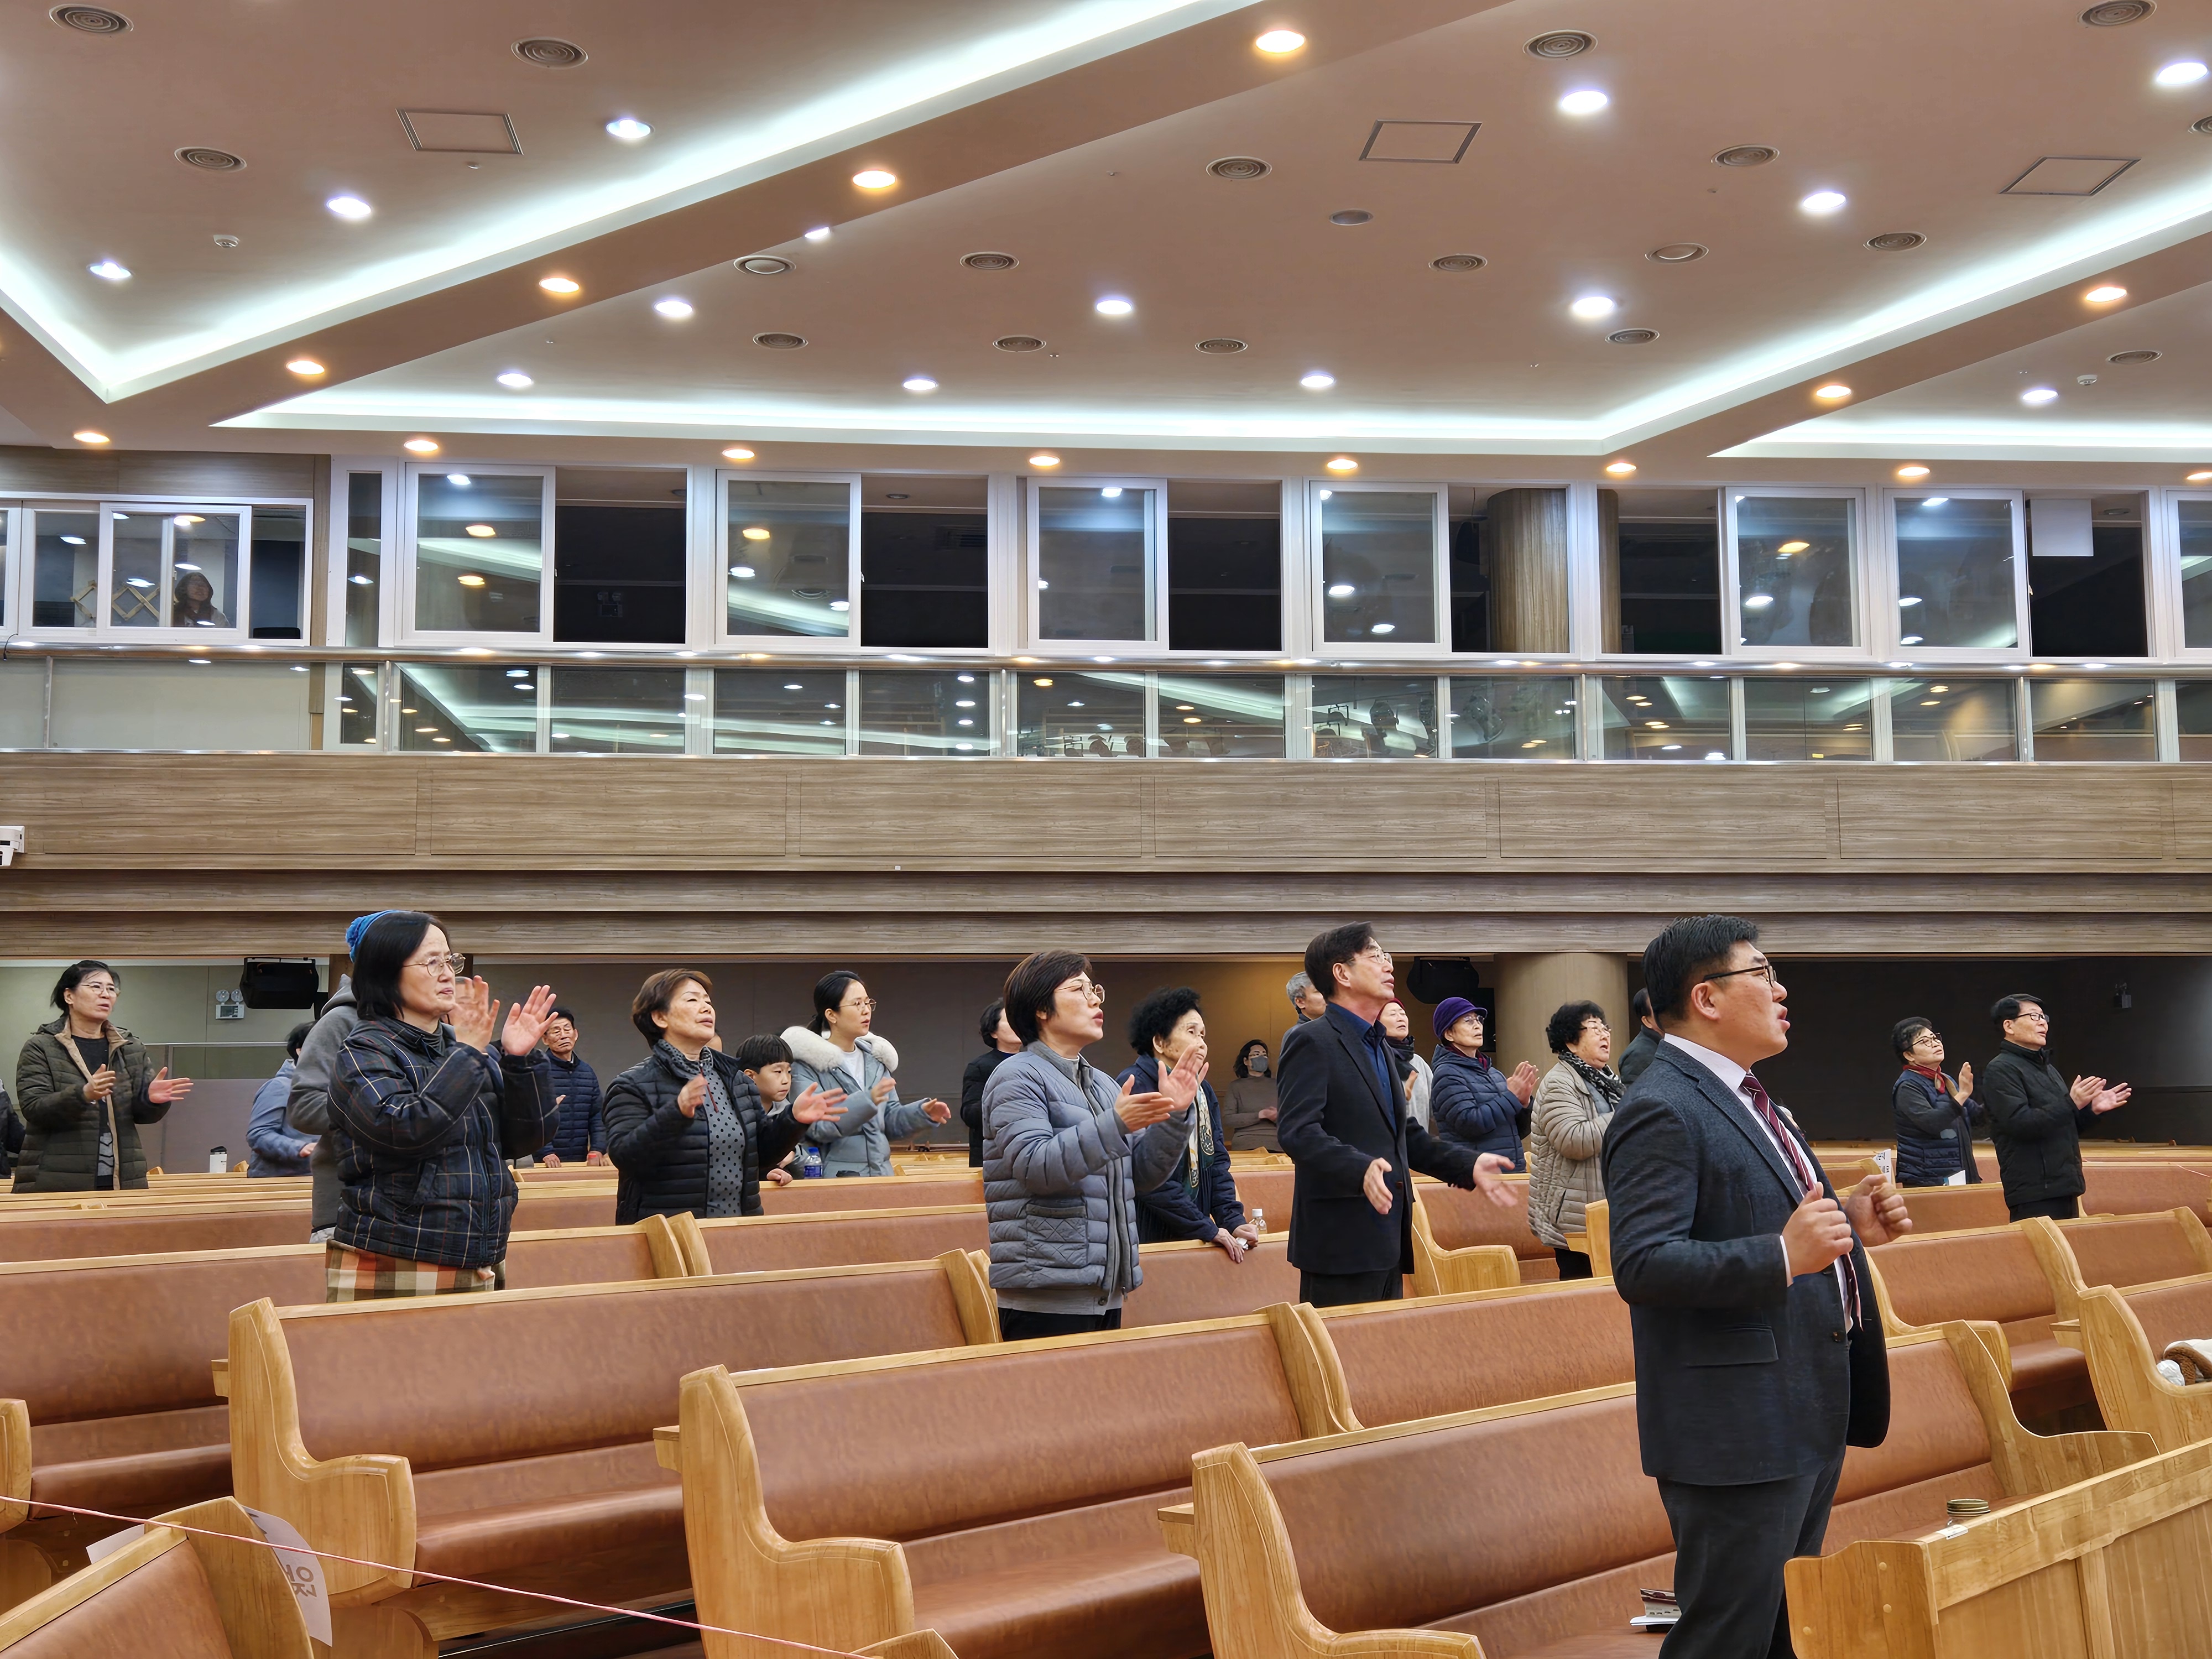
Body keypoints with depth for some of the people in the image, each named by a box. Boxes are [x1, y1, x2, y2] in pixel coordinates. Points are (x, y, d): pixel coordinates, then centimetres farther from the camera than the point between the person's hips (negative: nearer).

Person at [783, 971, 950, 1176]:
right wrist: (868, 1101, -28)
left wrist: (922, 1113, -3)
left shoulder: (875, 1059, 14)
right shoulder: (807, 1062, -6)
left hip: (881, 1174, 6)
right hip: (833, 1177, -6)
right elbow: (817, 1126, -18)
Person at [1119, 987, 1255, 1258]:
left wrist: (1233, 1221, -6)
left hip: (1192, 1237, 7)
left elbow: (1217, 1161, 11)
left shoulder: (1203, 1091, 13)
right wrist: (1207, 1229, -19)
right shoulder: (1135, 1087, -15)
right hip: (1146, 1237, -7)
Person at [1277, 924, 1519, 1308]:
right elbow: (1297, 1130, -20)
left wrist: (1468, 1165, 16)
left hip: (1387, 1244, 9)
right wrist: (1360, 1169, -34)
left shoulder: (1379, 1047, 22)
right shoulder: (1311, 1042, -9)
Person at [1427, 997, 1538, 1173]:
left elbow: (1519, 1131, 18)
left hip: (1511, 1170, 7)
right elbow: (1469, 1123, -18)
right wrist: (1512, 1097, -12)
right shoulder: (1448, 1074, -5)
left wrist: (1524, 1102, -2)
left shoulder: (1494, 1073, 15)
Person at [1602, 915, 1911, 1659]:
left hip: (1810, 1420, 10)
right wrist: (1784, 1256, -34)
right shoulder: (1661, 1110, -17)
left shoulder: (1741, 1098, 17)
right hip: (1738, 1429, -10)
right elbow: (1642, 1264, -26)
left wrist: (1848, 1224, 10)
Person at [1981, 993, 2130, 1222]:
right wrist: (2071, 1103, -22)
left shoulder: (2048, 1069, 20)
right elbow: (2020, 1124, -21)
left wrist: (2092, 1109, 7)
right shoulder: (2001, 1071, -9)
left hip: (2064, 1188, 9)